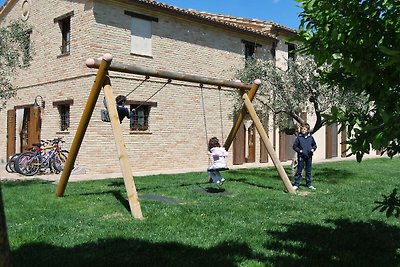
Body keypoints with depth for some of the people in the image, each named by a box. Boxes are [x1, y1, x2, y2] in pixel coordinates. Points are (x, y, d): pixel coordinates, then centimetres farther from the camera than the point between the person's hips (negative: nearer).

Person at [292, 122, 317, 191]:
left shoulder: (310, 137, 5)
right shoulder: (299, 137, -4)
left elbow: (314, 145, 17)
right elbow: (294, 146, 0)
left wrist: (313, 149, -2)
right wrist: (299, 150, -13)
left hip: (309, 156, 3)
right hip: (301, 156, -3)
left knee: (308, 171, 12)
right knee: (299, 171, -2)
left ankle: (309, 184, 21)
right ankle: (296, 184, 3)